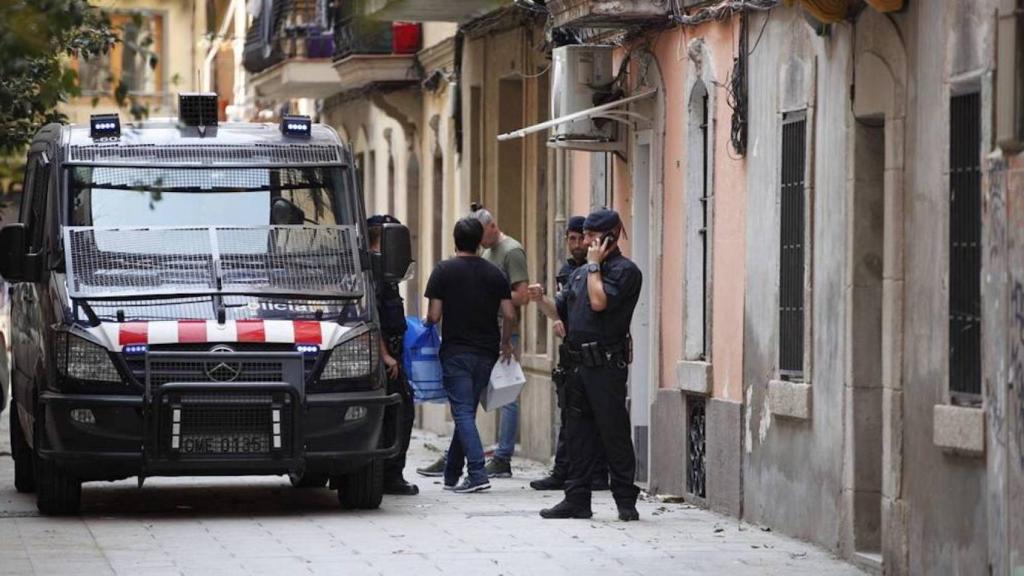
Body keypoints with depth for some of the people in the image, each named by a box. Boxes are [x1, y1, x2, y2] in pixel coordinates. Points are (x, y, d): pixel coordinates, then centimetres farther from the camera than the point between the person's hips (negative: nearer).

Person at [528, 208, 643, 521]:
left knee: (614, 433, -4)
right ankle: (577, 499, 12)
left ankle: (626, 501, 2)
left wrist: (594, 265, -10)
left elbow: (599, 301, -21)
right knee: (579, 435, 8)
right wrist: (541, 299, 3)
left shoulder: (625, 271, -7)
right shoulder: (580, 273, 19)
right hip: (579, 365, 8)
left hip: (607, 366, -8)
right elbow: (561, 311, 22)